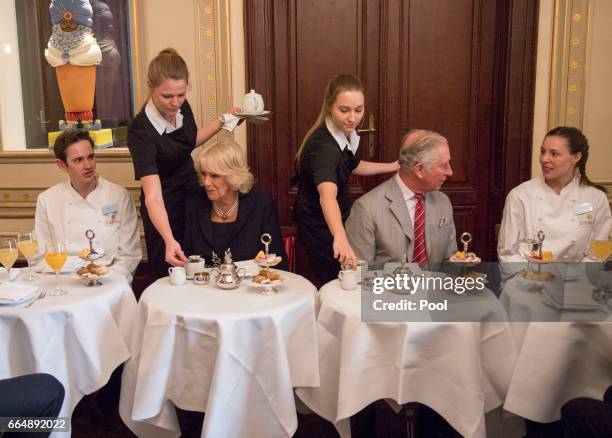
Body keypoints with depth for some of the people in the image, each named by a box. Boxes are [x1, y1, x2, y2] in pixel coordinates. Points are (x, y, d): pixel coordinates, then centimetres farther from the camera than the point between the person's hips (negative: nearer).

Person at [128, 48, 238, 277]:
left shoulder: (181, 107, -11)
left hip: (193, 195, 6)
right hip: (165, 210, -6)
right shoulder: (141, 131, -29)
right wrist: (169, 241, -48)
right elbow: (153, 196, -36)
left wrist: (222, 122, 5)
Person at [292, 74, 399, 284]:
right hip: (321, 228, -8)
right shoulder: (324, 146, -33)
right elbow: (327, 194, -51)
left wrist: (392, 166, 15)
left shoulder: (346, 134, -7)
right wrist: (340, 237, -67)